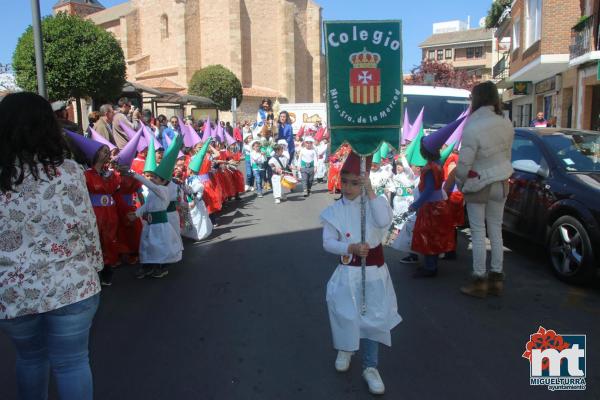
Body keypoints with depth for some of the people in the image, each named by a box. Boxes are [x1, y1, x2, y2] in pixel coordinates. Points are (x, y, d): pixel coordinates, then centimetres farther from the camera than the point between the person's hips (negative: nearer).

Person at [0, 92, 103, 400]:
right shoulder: (67, 171, -10)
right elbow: (87, 227, -6)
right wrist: (93, 268, 8)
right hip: (69, 285, -3)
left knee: (29, 356, 25)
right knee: (71, 362, 9)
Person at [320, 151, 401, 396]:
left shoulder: (375, 202, -6)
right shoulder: (334, 210, -4)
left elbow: (384, 222, -27)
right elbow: (328, 243, -7)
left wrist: (370, 191, -28)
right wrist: (351, 248, -23)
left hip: (374, 271, 0)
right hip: (348, 272, 1)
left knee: (372, 318, 5)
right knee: (345, 315, 9)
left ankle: (370, 367, 21)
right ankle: (345, 350, 41)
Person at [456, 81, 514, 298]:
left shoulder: (472, 128, -24)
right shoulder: (506, 124, -3)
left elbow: (464, 164, -20)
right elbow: (507, 155, 6)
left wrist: (460, 183, -1)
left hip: (478, 185, -6)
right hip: (500, 183, 6)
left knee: (478, 233, 4)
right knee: (496, 231, 14)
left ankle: (479, 281, 12)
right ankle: (496, 279, 24)